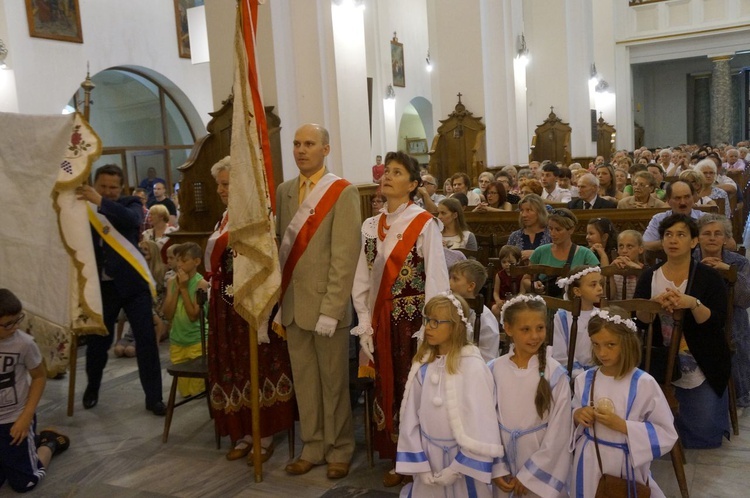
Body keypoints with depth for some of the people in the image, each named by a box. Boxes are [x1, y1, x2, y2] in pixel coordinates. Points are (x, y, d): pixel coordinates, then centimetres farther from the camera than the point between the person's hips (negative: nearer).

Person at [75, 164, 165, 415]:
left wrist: (101, 202, -36)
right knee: (97, 340, 12)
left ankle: (153, 397, 9)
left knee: (146, 339, -1)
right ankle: (92, 387, 39)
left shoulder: (129, 204, 1)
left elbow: (132, 219, -24)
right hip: (101, 286, 1)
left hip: (132, 282, -1)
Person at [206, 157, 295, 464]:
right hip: (226, 306, 8)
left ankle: (266, 436, 16)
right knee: (233, 367, 12)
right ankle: (245, 432, 25)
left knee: (259, 366, 3)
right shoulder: (226, 217, 12)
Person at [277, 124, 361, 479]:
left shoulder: (343, 193, -8)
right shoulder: (284, 191, 9)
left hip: (326, 304, -5)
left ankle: (339, 450, 25)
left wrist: (330, 309, -17)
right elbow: (281, 245, 8)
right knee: (304, 380, 14)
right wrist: (279, 297, 1)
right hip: (292, 303, 5)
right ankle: (313, 447, 29)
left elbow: (345, 257, -13)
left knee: (333, 381, 8)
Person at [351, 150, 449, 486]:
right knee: (387, 386, 11)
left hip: (414, 317, -5)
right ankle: (396, 458, 27)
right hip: (381, 319, 5)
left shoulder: (425, 224, -9)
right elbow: (363, 279, 7)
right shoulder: (371, 226, 7)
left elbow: (436, 278, -11)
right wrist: (365, 323, 1)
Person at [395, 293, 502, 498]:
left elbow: (480, 426, -16)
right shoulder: (422, 365, -2)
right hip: (428, 457, 4)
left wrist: (457, 468, -13)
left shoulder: (472, 367, -17)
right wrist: (419, 465, -3)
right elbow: (410, 418, 0)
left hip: (461, 459, -4)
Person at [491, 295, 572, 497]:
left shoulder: (555, 373, -12)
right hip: (504, 460, 2)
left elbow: (558, 432, -9)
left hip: (542, 468, -2)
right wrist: (497, 469, -4)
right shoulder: (494, 370, -6)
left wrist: (529, 475, -8)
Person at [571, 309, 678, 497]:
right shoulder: (584, 380, -4)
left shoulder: (644, 383, -15)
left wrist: (622, 425, -22)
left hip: (626, 466, -3)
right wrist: (577, 416, -12)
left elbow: (667, 434, -13)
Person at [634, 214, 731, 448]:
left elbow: (718, 322, -15)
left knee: (704, 431, 3)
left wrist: (693, 303, -32)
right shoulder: (649, 276, 1)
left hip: (702, 367, -2)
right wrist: (655, 304, -24)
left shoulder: (709, 277, -7)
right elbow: (637, 319, -5)